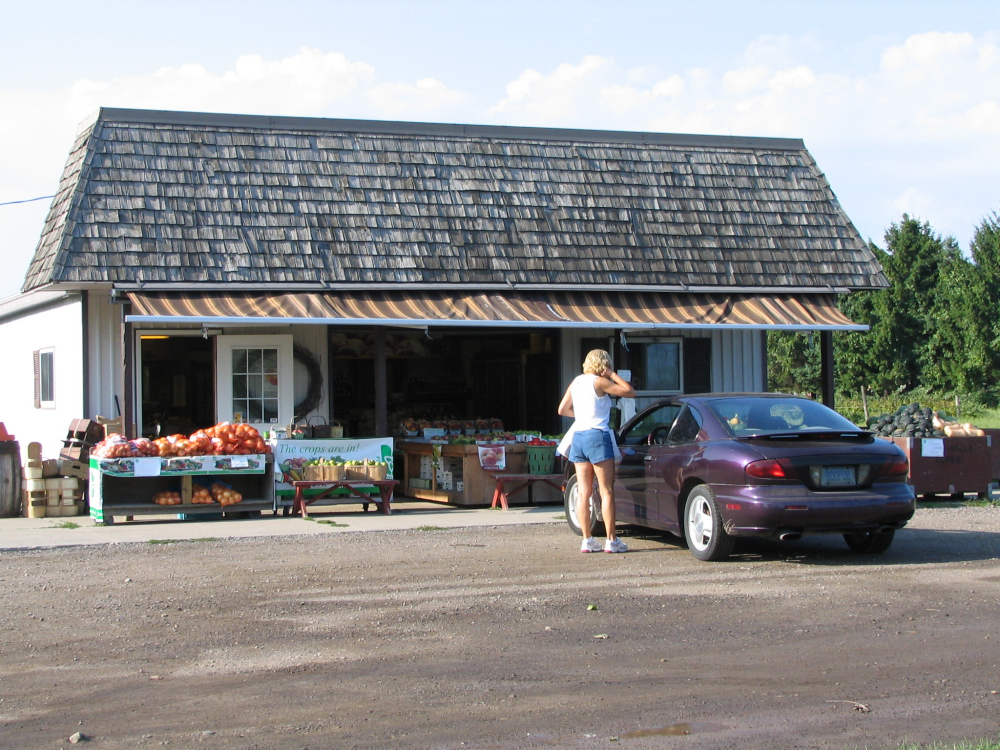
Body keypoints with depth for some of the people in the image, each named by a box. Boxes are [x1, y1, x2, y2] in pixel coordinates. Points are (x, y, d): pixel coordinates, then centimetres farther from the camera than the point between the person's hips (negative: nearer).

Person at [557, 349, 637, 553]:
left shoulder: (576, 382, 12)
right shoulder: (599, 382, -7)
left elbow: (562, 410, 19)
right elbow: (630, 392, -8)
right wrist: (613, 375, 2)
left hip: (578, 437, 7)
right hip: (597, 436, -7)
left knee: (583, 492, 7)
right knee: (607, 491, -3)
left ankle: (587, 540, 8)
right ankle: (611, 540, -3)